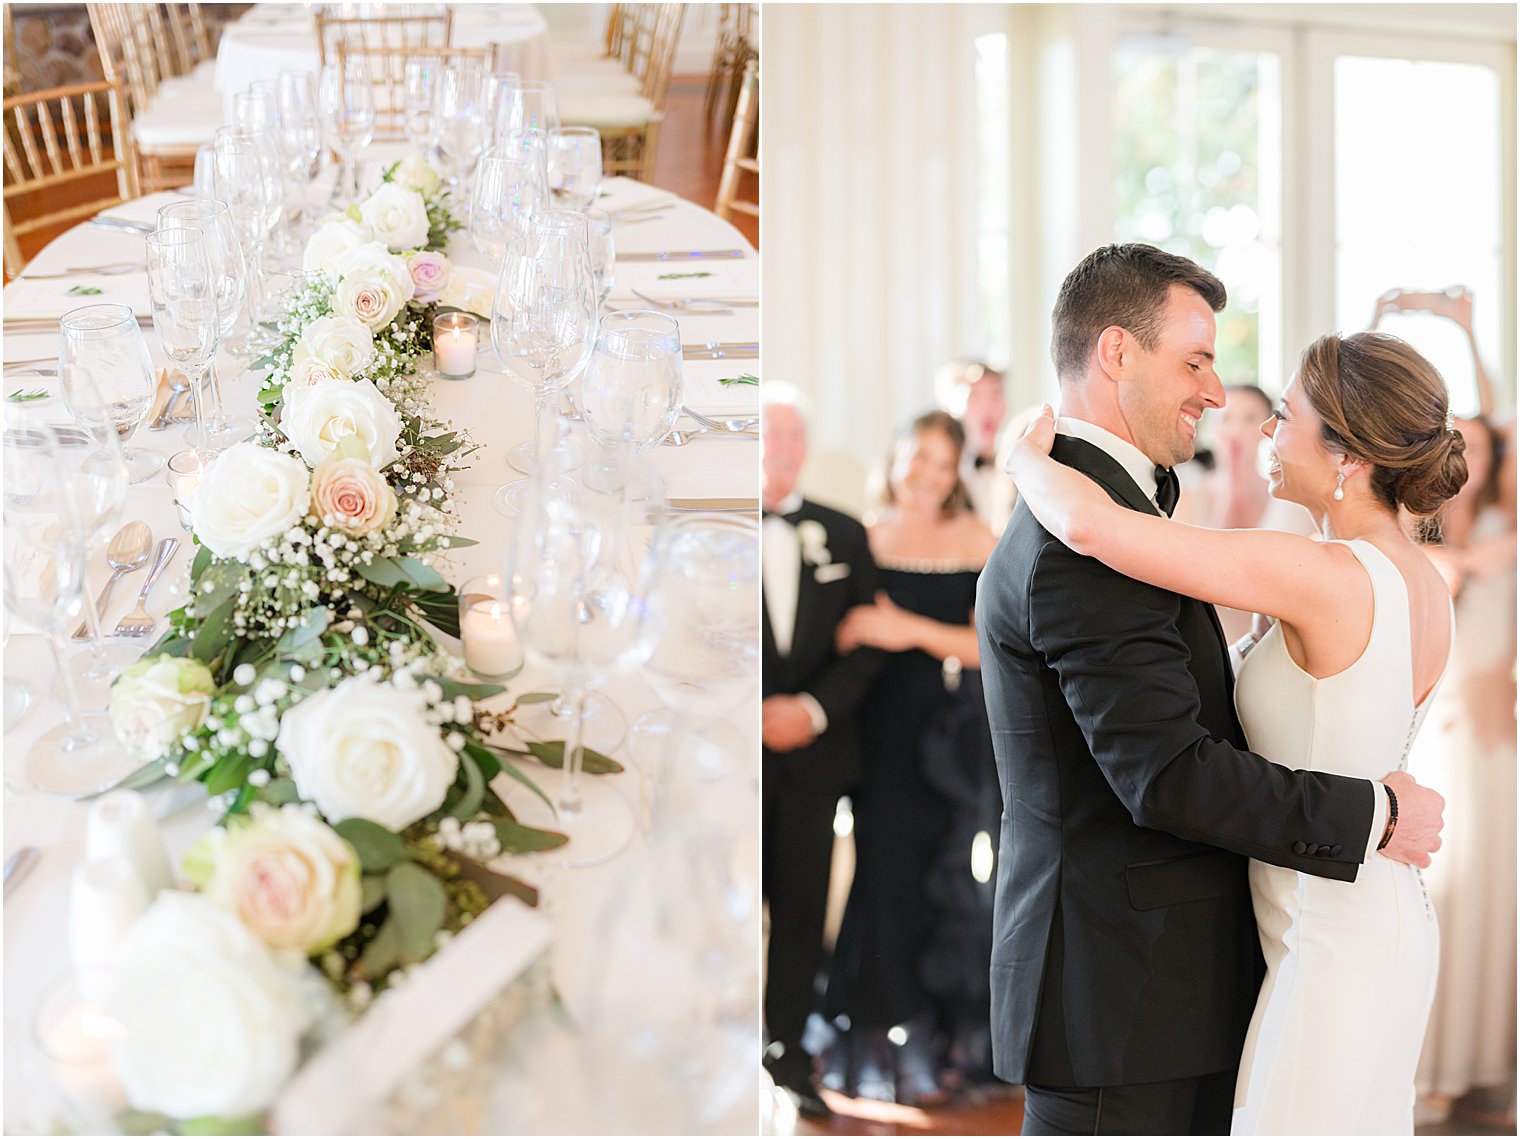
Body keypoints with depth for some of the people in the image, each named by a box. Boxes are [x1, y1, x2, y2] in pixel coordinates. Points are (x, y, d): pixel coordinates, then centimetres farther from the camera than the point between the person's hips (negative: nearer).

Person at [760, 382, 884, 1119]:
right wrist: (760, 715, -12)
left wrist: (815, 709, -7)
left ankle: (787, 1050, 19)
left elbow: (866, 646, 9)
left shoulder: (843, 537, 11)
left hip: (814, 751, 3)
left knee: (802, 907, 7)